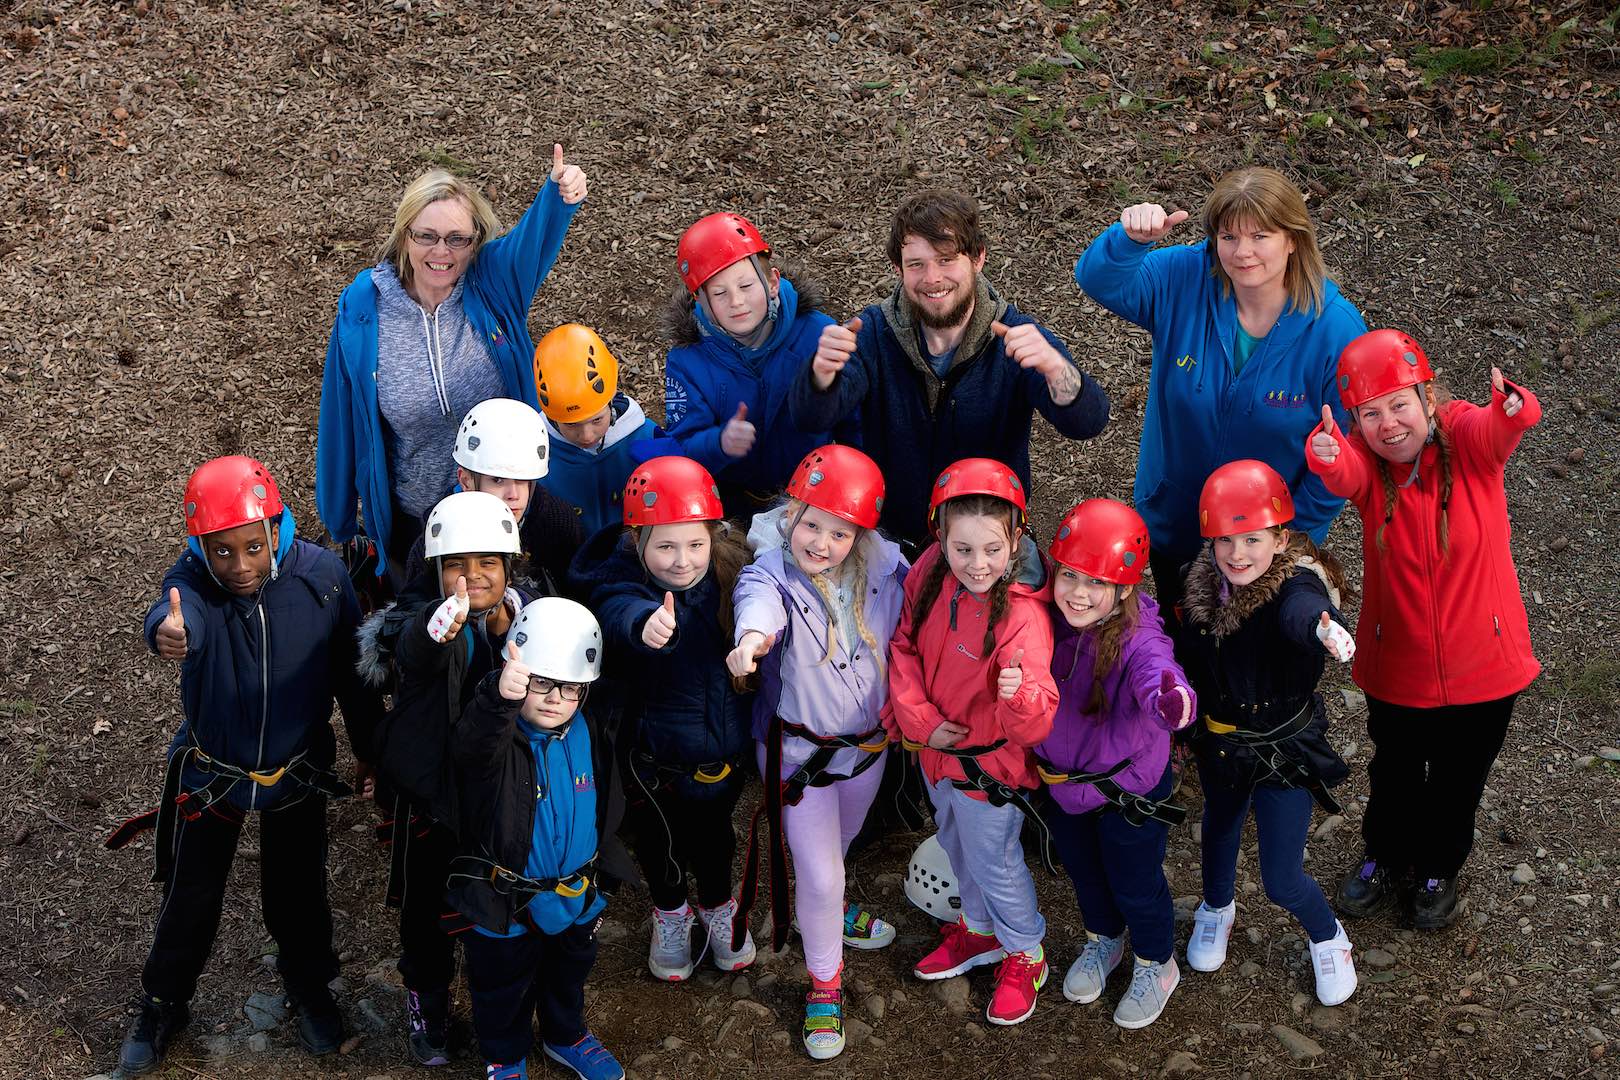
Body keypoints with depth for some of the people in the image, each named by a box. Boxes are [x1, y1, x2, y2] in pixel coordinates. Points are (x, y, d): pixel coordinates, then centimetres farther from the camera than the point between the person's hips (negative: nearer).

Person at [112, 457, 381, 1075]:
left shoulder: (321, 575, -20)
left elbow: (351, 672, -7)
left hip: (297, 771, 1)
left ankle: (309, 986, 47)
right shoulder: (193, 579, -25)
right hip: (210, 771, -1)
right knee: (191, 895, 15)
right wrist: (167, 632, -75)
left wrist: (372, 753, 2)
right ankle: (163, 1006, 41)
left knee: (297, 889, 18)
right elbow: (179, 613, -50)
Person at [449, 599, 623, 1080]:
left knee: (568, 977, 27)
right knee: (503, 991, 18)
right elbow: (472, 743, -51)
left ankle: (566, 1036, 53)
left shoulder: (582, 732, -8)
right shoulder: (496, 736, -27)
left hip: (575, 898, 5)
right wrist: (500, 697, -69)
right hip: (506, 905, -5)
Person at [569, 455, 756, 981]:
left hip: (723, 747, 3)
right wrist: (646, 625, -73)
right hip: (653, 756, -2)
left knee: (713, 833, 24)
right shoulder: (623, 583, -28)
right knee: (658, 839, 21)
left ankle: (718, 906, 54)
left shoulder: (729, 574, -15)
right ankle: (670, 914, 51)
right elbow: (622, 615, -52)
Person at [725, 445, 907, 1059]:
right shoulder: (772, 572, -26)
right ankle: (824, 981, 25)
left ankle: (826, 909, 61)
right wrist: (754, 634, -73)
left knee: (837, 844, 29)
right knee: (817, 873, 0)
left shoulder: (885, 567, -15)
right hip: (801, 749, -4)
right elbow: (759, 600, -50)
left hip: (870, 742, 4)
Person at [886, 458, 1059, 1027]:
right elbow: (904, 645, -4)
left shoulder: (1023, 615, -33)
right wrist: (920, 719, -13)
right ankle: (979, 930, 56)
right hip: (935, 748, 6)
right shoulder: (929, 573, -18)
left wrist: (1020, 694, -59)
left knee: (994, 861, 16)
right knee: (957, 847, 29)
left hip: (989, 761, -6)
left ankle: (1024, 955, 44)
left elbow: (1037, 723, -37)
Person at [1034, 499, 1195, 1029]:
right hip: (1064, 782, 5)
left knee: (1135, 883, 17)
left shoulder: (1138, 641, -32)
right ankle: (1103, 940, 59)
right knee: (1082, 869, 28)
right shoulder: (1048, 623, -18)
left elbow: (1158, 678, -54)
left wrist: (1172, 701, -75)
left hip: (1128, 789, -5)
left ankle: (1157, 966, 47)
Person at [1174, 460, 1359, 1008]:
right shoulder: (1205, 583, -13)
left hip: (1285, 750, -5)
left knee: (1282, 881, 0)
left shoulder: (1296, 584, -30)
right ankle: (1216, 909, 61)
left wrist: (1321, 626, -78)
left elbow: (1303, 611, -57)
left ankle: (1327, 939, 35)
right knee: (1220, 825, 29)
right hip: (1220, 741, 5)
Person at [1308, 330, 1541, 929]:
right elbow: (1343, 473, -40)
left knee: (1460, 777, 22)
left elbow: (1500, 429, -43)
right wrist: (1326, 454, -64)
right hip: (1398, 662, 1)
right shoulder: (1365, 462, -16)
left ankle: (1438, 866, 50)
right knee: (1394, 771, 23)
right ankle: (1386, 855, 53)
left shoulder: (1467, 437, -20)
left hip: (1481, 660, -1)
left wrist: (1513, 408, -67)